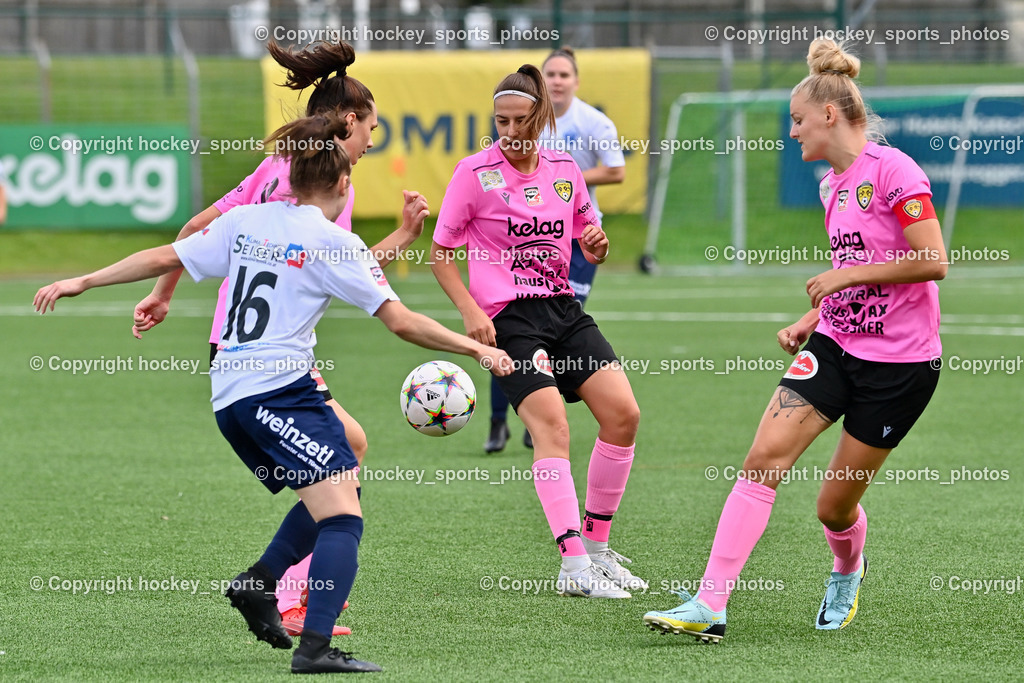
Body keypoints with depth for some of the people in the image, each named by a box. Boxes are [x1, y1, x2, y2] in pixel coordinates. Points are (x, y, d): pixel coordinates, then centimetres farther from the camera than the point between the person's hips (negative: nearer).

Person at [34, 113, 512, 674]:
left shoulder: (245, 221, 12)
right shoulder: (334, 243, -3)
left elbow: (164, 258, 13)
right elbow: (401, 322, -6)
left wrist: (82, 282, 21)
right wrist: (477, 349, 1)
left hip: (228, 397, 8)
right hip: (280, 388, -8)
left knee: (334, 493, 22)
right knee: (343, 517, -13)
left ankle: (257, 583, 12)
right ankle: (316, 646, -28)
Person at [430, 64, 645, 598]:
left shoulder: (564, 169, 9)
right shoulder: (475, 172, -5)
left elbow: (589, 245, 21)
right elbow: (440, 252, 0)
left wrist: (596, 243, -4)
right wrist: (470, 311, -13)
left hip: (562, 308, 6)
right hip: (508, 317, -6)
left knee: (622, 413, -5)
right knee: (550, 423, -21)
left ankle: (597, 549, 9)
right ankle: (575, 567, -23)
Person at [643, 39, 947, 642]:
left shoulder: (892, 170, -13)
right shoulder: (833, 184, 13)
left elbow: (932, 262, -20)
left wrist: (846, 276, -16)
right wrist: (811, 321, 10)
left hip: (899, 362, -7)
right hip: (836, 345, 7)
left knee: (836, 504, 2)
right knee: (764, 460, -12)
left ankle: (848, 571, 39)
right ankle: (708, 607, -16)